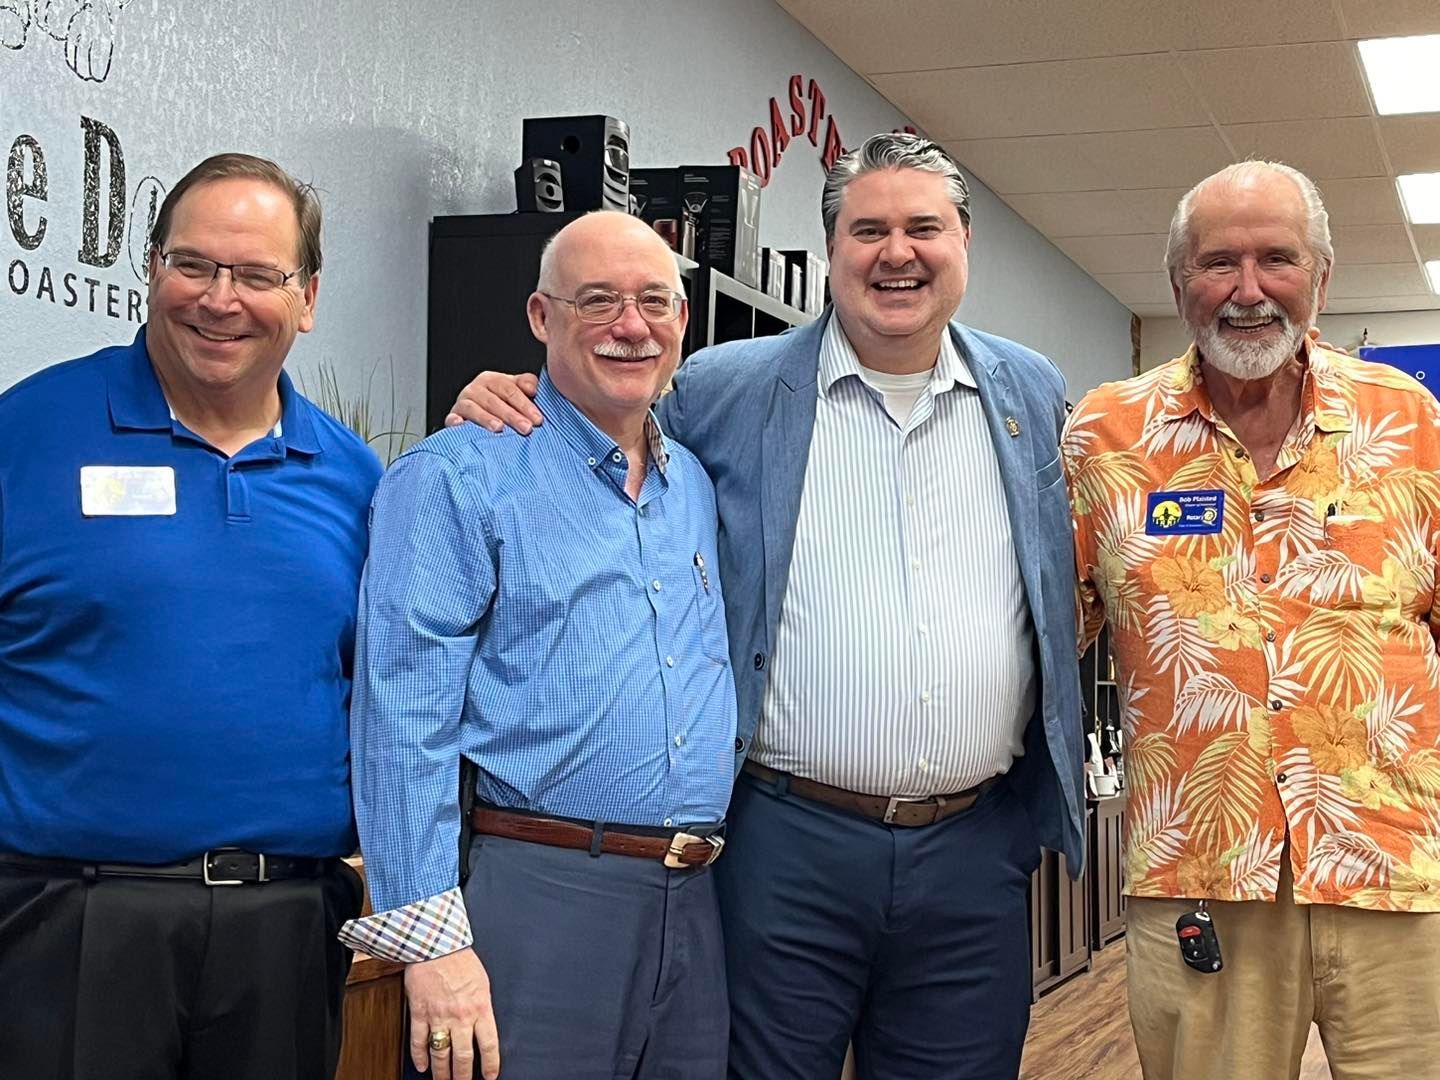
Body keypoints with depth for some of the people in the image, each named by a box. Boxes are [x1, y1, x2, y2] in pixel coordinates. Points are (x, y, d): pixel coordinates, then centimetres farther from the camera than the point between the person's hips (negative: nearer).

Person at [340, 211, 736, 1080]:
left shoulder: (699, 485, 14)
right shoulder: (460, 478, -6)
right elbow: (404, 720, -12)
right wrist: (431, 935, -18)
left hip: (696, 907, 7)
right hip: (538, 898, -6)